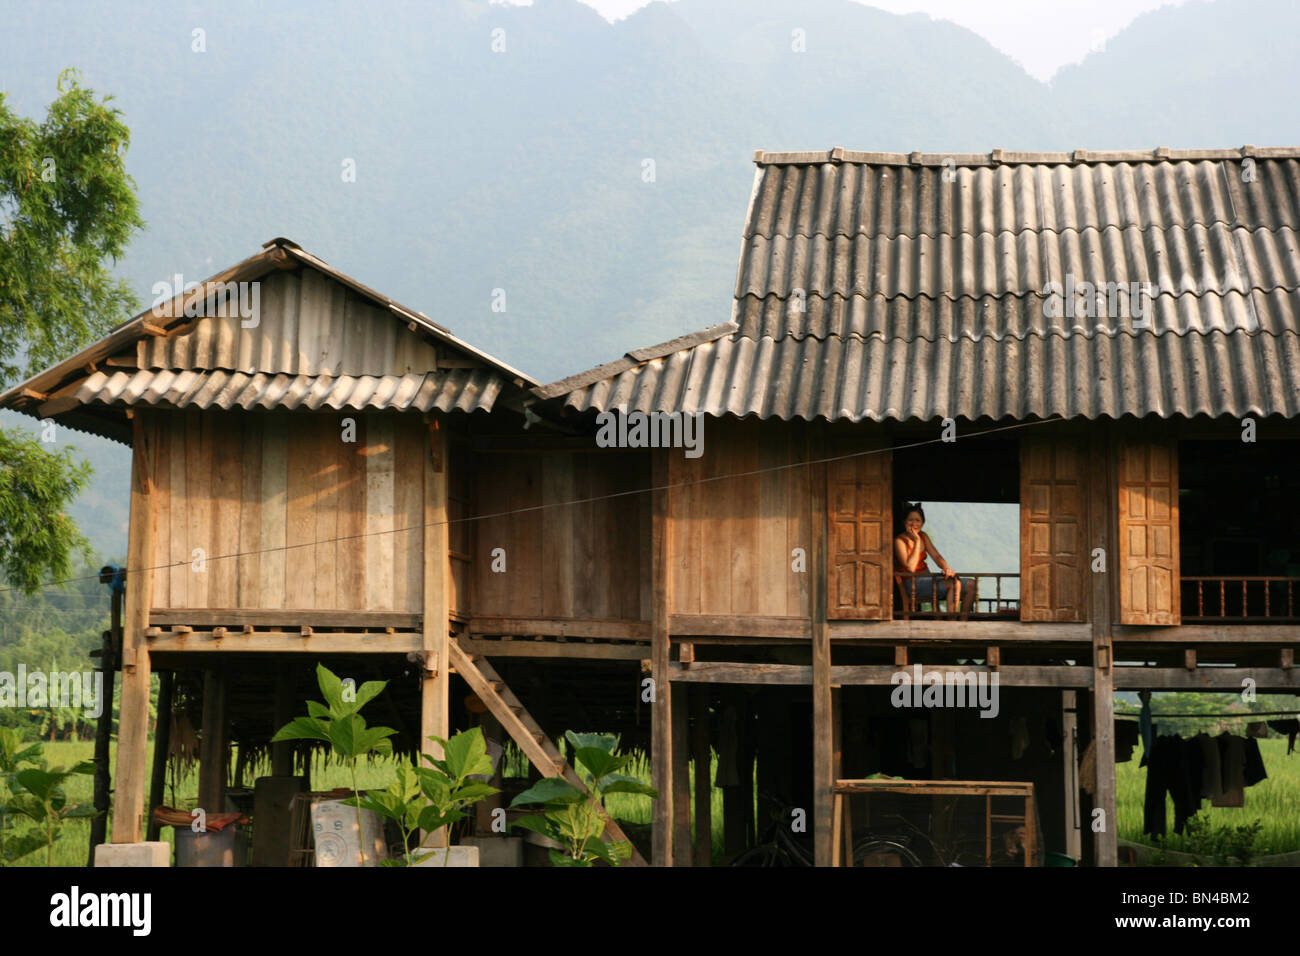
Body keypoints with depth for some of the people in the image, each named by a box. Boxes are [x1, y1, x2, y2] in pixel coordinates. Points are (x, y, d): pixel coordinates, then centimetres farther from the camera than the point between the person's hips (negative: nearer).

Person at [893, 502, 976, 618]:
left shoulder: (923, 536, 13)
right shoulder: (900, 541, -11)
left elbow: (936, 556, 7)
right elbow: (911, 567, -20)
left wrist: (946, 568, -15)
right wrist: (917, 541, -17)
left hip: (926, 580, 8)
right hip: (913, 585, -8)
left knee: (971, 585, -2)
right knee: (953, 583, -29)